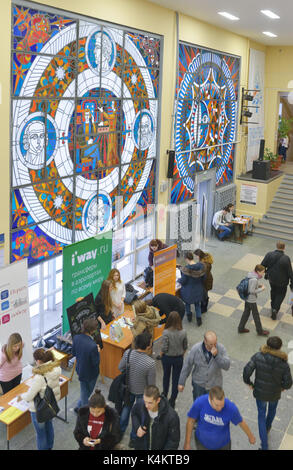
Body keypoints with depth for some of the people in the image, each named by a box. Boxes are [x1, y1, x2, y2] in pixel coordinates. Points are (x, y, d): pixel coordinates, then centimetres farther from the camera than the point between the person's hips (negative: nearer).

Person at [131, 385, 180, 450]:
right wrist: (137, 427, -13)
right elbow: (134, 414, 4)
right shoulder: (140, 404, -21)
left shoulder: (171, 416, -32)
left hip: (161, 448, -3)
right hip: (141, 447, 3)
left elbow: (174, 441, -18)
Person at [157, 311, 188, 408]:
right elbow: (185, 347, -3)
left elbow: (164, 348, -20)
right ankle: (172, 400, 24)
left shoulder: (166, 332, -25)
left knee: (166, 375, 24)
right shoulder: (183, 332, -17)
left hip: (167, 357, -1)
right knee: (176, 378, 14)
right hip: (179, 358, 1)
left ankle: (165, 394, 45)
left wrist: (160, 355, 0)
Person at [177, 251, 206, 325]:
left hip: (188, 291, -4)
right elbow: (203, 278, 0)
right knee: (197, 304, 24)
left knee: (187, 302, 26)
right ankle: (199, 318, 16)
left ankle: (189, 314, 37)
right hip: (198, 290, 4)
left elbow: (183, 281, -20)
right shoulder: (201, 266, -13)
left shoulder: (186, 269, -28)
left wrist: (178, 280, 2)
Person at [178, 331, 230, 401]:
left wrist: (216, 355, -36)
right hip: (198, 384, 0)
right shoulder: (196, 349, -20)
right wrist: (181, 382, -2)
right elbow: (187, 365, -8)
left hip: (214, 386, 0)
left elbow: (226, 366, -23)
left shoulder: (221, 348, -19)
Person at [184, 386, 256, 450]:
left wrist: (250, 436, 9)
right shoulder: (200, 402, -30)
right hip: (202, 443, 0)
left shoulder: (231, 407, -30)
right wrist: (187, 443, -3)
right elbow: (191, 421, -13)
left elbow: (241, 422, -9)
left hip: (222, 445, 0)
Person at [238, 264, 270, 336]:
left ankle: (241, 328, 33)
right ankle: (260, 331, 27)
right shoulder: (254, 279, -30)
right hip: (251, 300, -9)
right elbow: (252, 291, -25)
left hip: (247, 298, 9)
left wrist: (259, 285, 1)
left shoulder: (251, 275, -3)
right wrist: (261, 289, -15)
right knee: (256, 315, 9)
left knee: (246, 312, 21)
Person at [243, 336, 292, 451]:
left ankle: (264, 446, 20)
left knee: (261, 415, 22)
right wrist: (284, 386, 6)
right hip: (274, 393, 1)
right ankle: (267, 427, 62)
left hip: (260, 392, -1)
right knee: (272, 408, 35)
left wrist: (249, 382, -6)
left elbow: (247, 371, -27)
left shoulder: (258, 357, -25)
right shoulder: (283, 364, -24)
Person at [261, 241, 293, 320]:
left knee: (273, 291, 28)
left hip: (271, 279, 3)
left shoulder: (269, 255, -16)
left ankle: (273, 306, 44)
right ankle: (275, 309, 6)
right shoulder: (286, 258, -24)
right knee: (281, 294, 19)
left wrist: (266, 273, 13)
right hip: (282, 281, -3)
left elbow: (262, 266, -6)